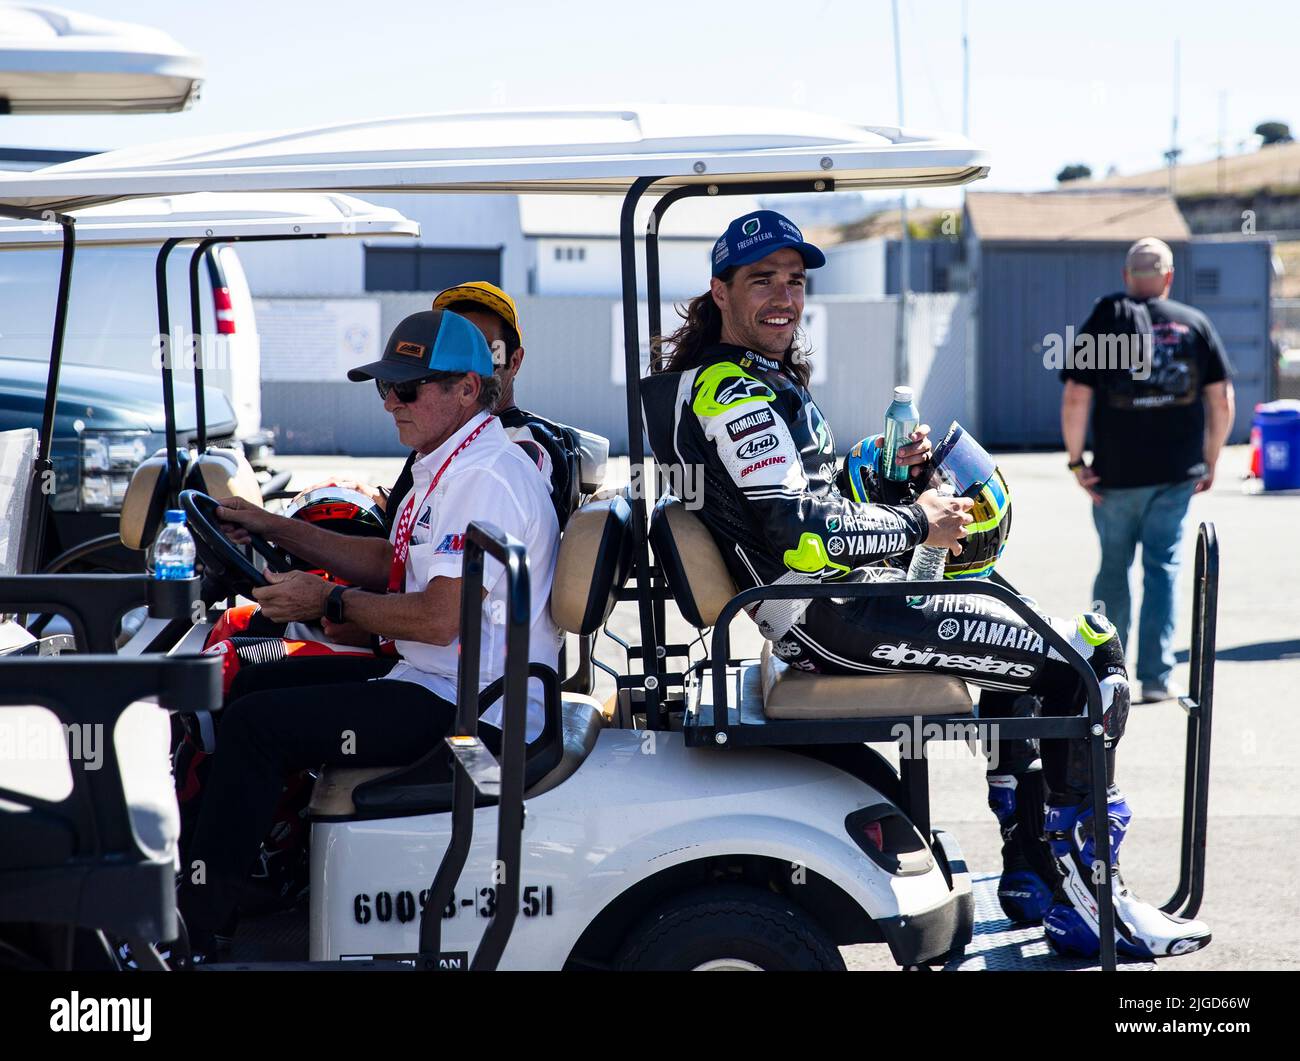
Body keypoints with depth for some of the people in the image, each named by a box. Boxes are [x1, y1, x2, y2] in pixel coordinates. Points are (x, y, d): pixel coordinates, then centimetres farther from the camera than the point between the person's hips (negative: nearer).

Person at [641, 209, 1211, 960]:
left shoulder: (715, 384, 16)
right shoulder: (737, 395, -16)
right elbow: (803, 538, -25)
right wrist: (916, 525, -12)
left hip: (813, 619, 11)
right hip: (838, 622, -11)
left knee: (1023, 646, 30)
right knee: (1093, 658, -10)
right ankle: (1080, 899, -6)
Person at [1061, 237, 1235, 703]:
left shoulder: (1102, 323, -1)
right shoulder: (1195, 324, 3)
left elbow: (1074, 401, -7)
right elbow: (1222, 402, 2)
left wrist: (1076, 461, 1)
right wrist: (1210, 462, 11)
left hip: (1115, 474, 0)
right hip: (1177, 473, 0)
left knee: (1113, 566, 14)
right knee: (1163, 569, 4)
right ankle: (1156, 676, -2)